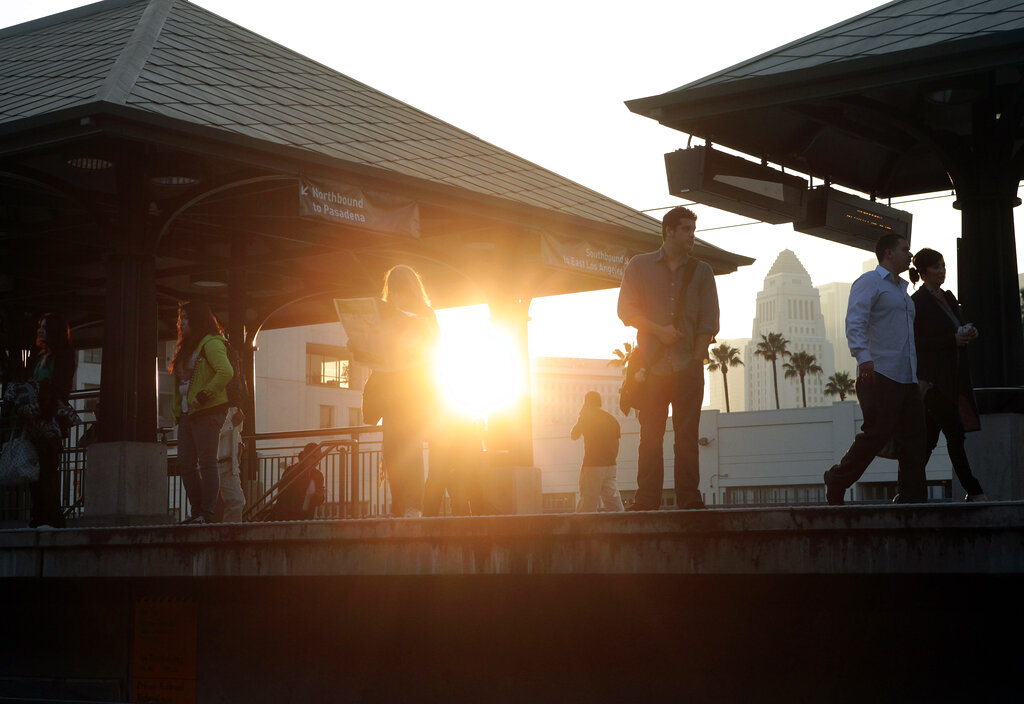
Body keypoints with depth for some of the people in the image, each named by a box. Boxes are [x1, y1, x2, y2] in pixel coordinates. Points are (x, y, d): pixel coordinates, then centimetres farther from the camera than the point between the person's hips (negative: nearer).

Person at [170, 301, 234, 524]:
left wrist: (204, 395, -22)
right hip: (187, 413, 9)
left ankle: (208, 513, -10)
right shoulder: (186, 347, 22)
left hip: (207, 412, -9)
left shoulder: (211, 343, -7)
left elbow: (226, 371, -22)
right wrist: (176, 409, 16)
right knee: (186, 465, 6)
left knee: (207, 463, -10)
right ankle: (197, 512, 11)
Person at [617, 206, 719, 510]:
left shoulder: (701, 271, 13)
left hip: (688, 364, 1)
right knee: (650, 434, -3)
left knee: (687, 434, -2)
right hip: (652, 364, -1)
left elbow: (709, 321, 7)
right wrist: (658, 330, -10)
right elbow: (626, 309, 2)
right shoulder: (640, 266, 10)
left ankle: (689, 498, -2)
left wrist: (696, 358, -3)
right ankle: (646, 500, -3)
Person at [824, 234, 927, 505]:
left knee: (913, 435, 2)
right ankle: (836, 480, 2)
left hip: (907, 378, 9)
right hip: (879, 374, -9)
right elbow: (855, 322, -15)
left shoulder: (902, 290, 27)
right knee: (877, 432, -13)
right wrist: (863, 356, -28)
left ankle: (911, 496, 3)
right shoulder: (869, 282, -2)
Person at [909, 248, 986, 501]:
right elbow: (916, 342, -15)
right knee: (955, 434, -9)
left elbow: (958, 327, 25)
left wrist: (969, 333, 2)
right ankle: (973, 491, -5)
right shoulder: (918, 301, -9)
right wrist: (953, 340, -18)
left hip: (953, 378, 8)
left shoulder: (948, 297, 17)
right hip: (933, 378, -8)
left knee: (929, 436, 8)